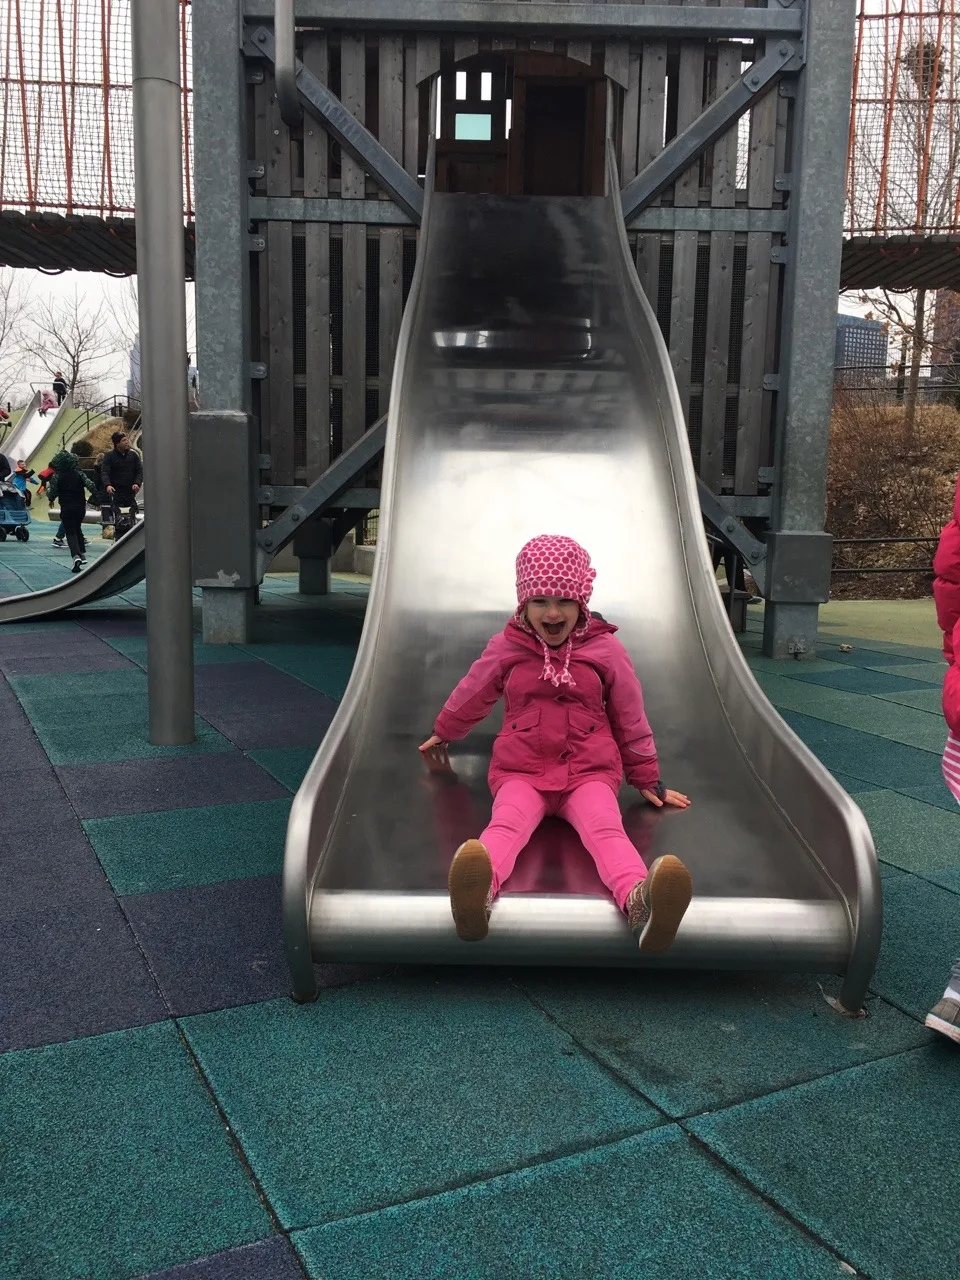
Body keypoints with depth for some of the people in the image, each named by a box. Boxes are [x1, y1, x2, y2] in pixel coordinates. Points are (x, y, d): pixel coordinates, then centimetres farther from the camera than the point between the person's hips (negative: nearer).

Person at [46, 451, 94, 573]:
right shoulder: (79, 473, 2)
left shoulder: (56, 476, -5)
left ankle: (76, 555, -26)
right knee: (77, 529, 24)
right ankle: (83, 555, 24)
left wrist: (48, 488, 17)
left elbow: (52, 494, -4)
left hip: (66, 508, -3)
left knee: (70, 532, -3)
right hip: (81, 507, 3)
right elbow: (90, 485, -8)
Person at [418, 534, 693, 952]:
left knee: (605, 828, -33)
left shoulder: (606, 649, 4)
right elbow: (471, 695, 23)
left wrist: (647, 779, 20)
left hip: (589, 771, 0)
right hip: (520, 769, 0)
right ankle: (478, 893, -68)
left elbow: (631, 719, 14)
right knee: (506, 823, -35)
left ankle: (639, 899, -66)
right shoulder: (506, 647, 5)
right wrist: (443, 733, 38)